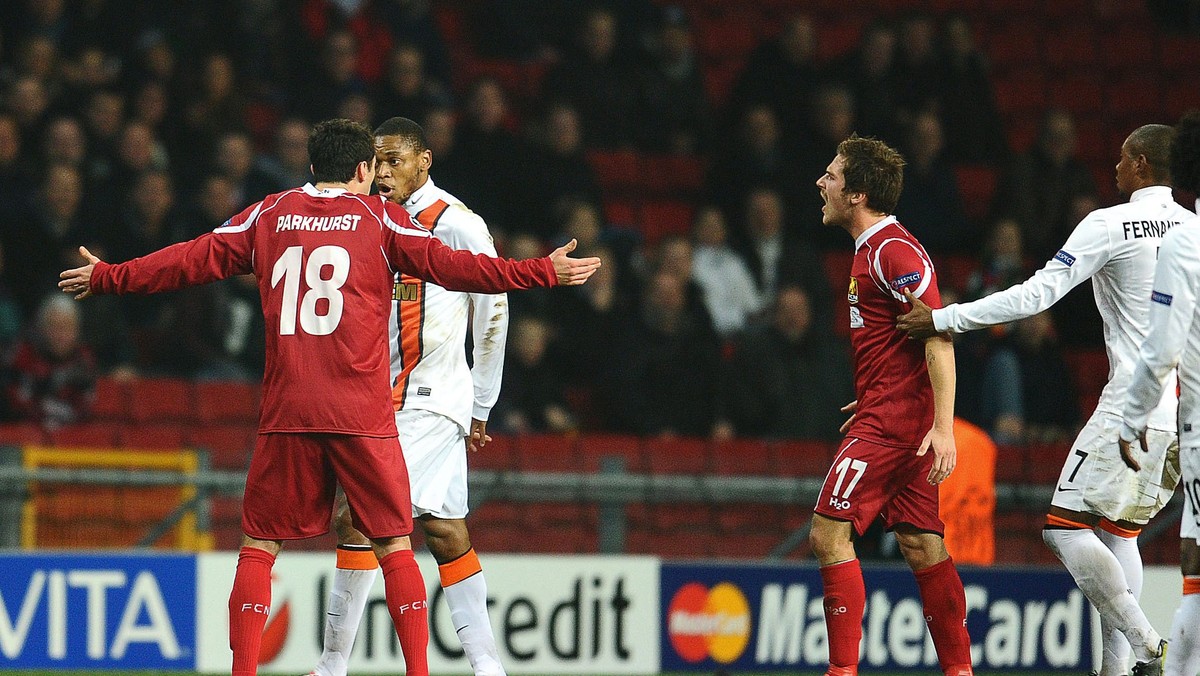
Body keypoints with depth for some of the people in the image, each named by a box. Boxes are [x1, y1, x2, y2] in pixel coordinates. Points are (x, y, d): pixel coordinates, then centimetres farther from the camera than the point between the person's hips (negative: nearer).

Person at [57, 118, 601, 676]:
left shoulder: (269, 215, 10)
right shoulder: (378, 217, 4)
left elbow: (195, 261, 14)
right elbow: (448, 266, -4)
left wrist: (107, 278, 27)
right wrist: (545, 272, -1)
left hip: (286, 412, 2)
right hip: (363, 415, -2)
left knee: (259, 546, 8)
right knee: (394, 545, 4)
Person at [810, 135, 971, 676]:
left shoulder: (892, 251, -15)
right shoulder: (873, 249, 16)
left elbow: (939, 337, -21)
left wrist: (943, 425, -26)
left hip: (891, 424, -10)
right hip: (901, 422, 10)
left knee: (828, 534, -11)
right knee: (921, 545, 10)